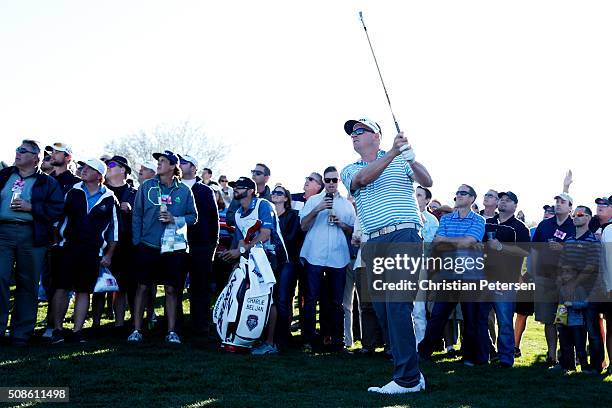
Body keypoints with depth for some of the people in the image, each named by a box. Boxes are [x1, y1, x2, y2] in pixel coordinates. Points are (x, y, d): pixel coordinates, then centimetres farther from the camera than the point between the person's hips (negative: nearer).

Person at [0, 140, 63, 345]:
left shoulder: (47, 182, 7)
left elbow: (57, 209, -3)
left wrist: (30, 207, -10)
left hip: (31, 235, -2)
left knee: (27, 284, 3)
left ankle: (21, 333, 12)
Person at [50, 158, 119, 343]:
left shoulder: (109, 199, 2)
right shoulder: (73, 192, 7)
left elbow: (114, 229, 7)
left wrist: (109, 255, 5)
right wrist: (58, 241, 7)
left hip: (93, 252, -1)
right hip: (68, 248, 1)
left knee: (84, 291, 4)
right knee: (61, 288, -2)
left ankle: (77, 330, 10)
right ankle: (57, 329, 7)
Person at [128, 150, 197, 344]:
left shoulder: (184, 191, 4)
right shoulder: (147, 187, 3)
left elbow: (193, 216, 6)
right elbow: (137, 214, 4)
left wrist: (174, 219, -10)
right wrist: (136, 241, 0)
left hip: (174, 247, 0)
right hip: (148, 246, 0)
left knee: (171, 289, 5)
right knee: (142, 287, 3)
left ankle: (171, 331, 13)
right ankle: (137, 330, 12)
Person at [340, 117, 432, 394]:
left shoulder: (401, 161, 10)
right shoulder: (350, 170, 16)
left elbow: (427, 182, -4)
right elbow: (364, 178, -7)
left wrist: (410, 158, -22)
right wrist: (393, 152, -19)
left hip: (403, 237, -5)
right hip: (374, 244, 5)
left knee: (397, 306, -14)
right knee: (382, 310, 4)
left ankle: (407, 378, -11)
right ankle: (410, 373, 13)